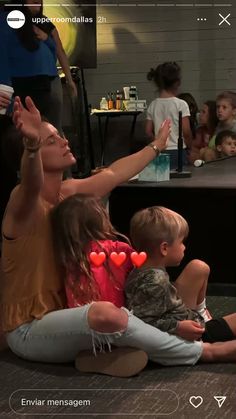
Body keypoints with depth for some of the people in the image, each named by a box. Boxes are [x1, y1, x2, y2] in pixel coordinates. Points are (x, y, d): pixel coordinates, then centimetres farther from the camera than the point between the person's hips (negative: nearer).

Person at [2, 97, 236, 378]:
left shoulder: (69, 192, 4)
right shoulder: (26, 204, -21)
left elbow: (113, 174, 20)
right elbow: (32, 186, -46)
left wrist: (156, 146, 34)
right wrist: (32, 145, -68)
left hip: (62, 314, 9)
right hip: (28, 331, -9)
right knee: (106, 314, -34)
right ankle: (205, 352, -17)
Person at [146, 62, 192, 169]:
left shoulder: (152, 106, 3)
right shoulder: (181, 104, -9)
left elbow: (148, 132, 5)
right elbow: (186, 132, -9)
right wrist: (189, 147, 8)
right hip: (177, 151, -4)